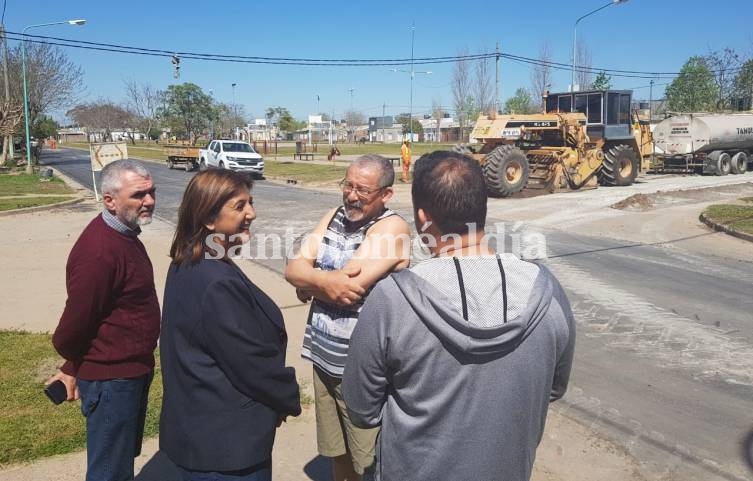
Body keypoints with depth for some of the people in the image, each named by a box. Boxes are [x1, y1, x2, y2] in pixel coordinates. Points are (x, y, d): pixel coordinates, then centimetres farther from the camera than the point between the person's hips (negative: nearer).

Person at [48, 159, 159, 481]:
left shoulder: (124, 234, 6)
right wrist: (74, 366, -2)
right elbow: (76, 320, -23)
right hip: (111, 380, -9)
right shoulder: (99, 251, -28)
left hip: (134, 370, 9)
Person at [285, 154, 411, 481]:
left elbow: (350, 287, -26)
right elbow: (293, 269, -4)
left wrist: (310, 283, -9)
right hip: (324, 356, 6)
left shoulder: (392, 228, -16)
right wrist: (326, 282, -22)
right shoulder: (334, 217, 6)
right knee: (337, 451, 22)